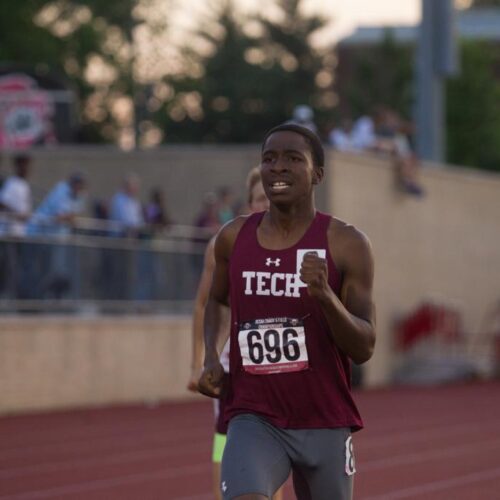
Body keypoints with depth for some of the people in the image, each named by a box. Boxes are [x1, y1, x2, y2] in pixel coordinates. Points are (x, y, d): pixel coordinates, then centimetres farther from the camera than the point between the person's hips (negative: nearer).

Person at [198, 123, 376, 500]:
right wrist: (211, 358, 7)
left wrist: (325, 296, -28)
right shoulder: (234, 238, 3)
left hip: (325, 424, 0)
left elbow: (364, 348, -11)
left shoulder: (346, 245, -7)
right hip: (254, 421, 1)